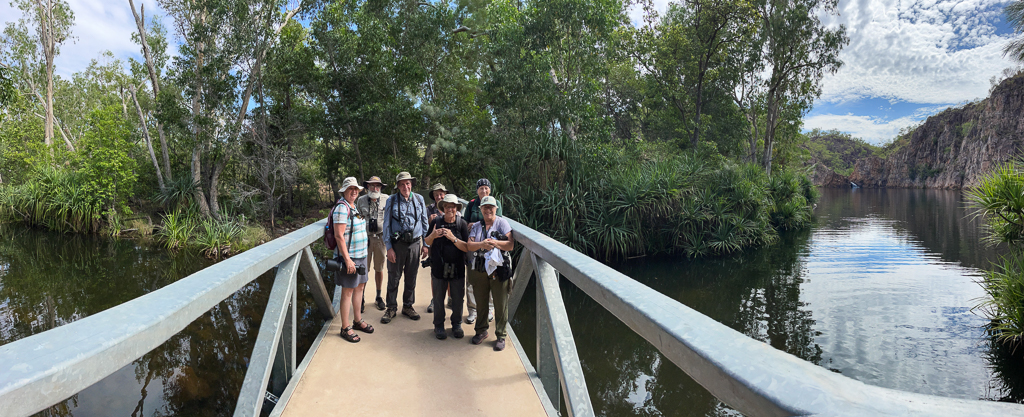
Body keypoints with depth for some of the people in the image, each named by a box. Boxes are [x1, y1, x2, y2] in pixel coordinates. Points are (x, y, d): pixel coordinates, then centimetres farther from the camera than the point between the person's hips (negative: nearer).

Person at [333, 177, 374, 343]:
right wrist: (347, 260, -24)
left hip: (361, 254, 9)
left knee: (360, 287, 16)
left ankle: (358, 321, 30)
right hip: (349, 256, -9)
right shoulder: (342, 208, -16)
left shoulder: (354, 207, 12)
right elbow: (339, 236, -21)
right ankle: (345, 328, 6)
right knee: (348, 290, -3)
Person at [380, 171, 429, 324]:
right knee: (393, 278, 4)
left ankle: (408, 306, 25)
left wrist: (425, 244, 8)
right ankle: (391, 308, 17)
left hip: (415, 244, 2)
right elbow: (386, 225, -1)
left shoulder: (419, 199, 6)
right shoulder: (391, 200, -1)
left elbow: (424, 223, 12)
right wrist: (389, 247, -6)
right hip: (397, 244, -2)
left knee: (411, 278, 11)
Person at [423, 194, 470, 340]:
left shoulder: (462, 224, -4)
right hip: (439, 267, 0)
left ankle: (457, 325, 29)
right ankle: (439, 326, 27)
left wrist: (453, 238, -23)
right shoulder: (436, 222, -1)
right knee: (438, 298, 10)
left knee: (458, 299, 10)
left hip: (457, 268, 0)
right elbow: (427, 242, 9)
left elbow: (466, 247, -10)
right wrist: (432, 236, -12)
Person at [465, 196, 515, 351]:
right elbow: (469, 246, -1)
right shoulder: (476, 226, 12)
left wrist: (494, 242, -20)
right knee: (481, 302, 13)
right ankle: (481, 331, 30)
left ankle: (501, 335, 12)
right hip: (479, 270, 4)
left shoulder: (503, 223, 1)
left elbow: (510, 245, -8)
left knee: (500, 304, 0)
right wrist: (482, 244, -19)